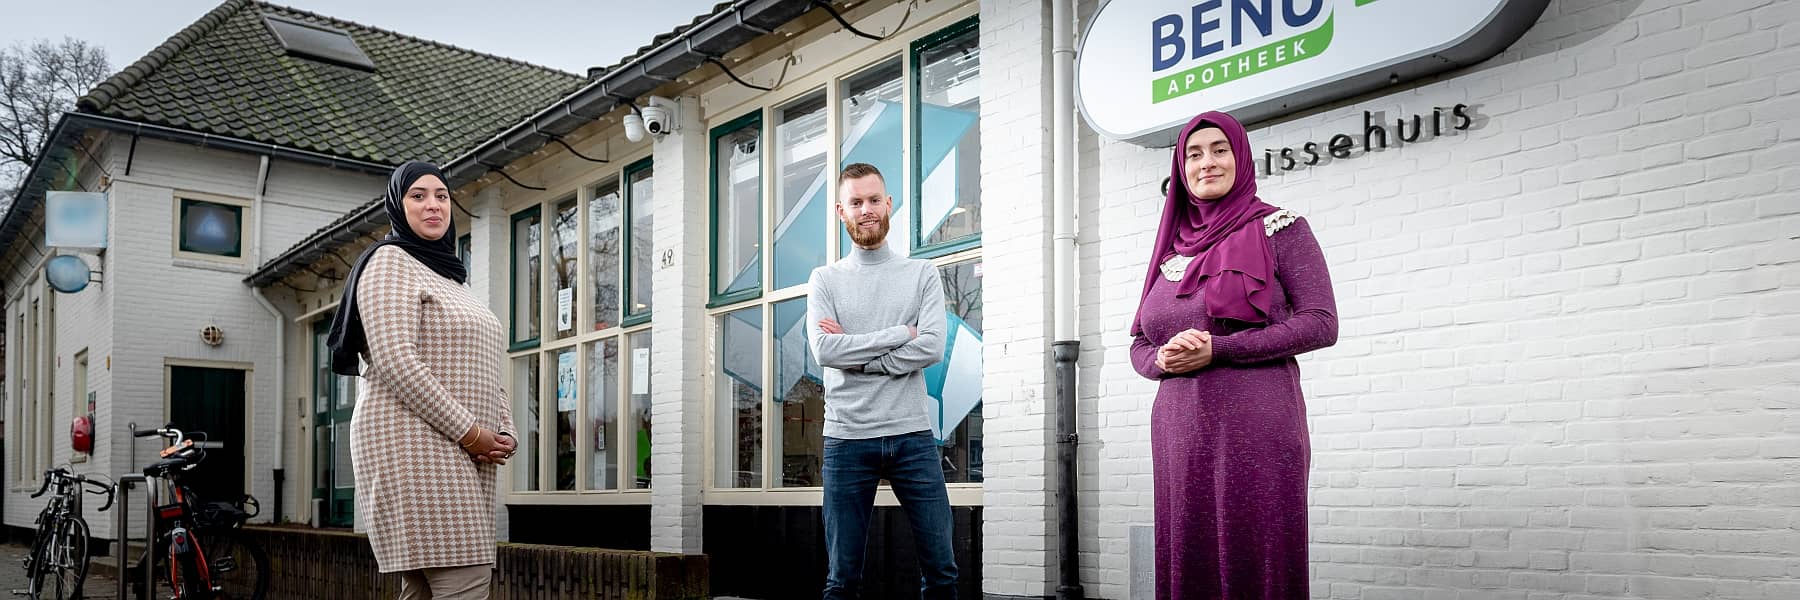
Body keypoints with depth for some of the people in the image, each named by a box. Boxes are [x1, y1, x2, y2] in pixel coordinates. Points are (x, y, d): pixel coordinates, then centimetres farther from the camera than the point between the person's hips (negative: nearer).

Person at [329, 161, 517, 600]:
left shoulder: (453, 276, 26)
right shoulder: (391, 261, -1)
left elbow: (486, 375, 24)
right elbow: (395, 362, -14)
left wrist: (504, 434, 5)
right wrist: (469, 432, -15)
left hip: (465, 458, 9)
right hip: (414, 444, -8)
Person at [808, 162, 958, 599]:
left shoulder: (922, 274, 8)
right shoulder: (825, 280, 8)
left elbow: (932, 348, -7)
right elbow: (824, 350, -8)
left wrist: (854, 356, -9)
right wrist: (898, 334, -7)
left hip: (912, 436, 0)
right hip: (847, 438, 0)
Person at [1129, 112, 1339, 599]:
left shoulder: (1279, 229, 3)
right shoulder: (1171, 247, 16)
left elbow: (1321, 324, -7)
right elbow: (1139, 344, 18)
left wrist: (1216, 349, -14)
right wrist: (1164, 359, -6)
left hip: (1256, 429, -4)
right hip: (1180, 432, 5)